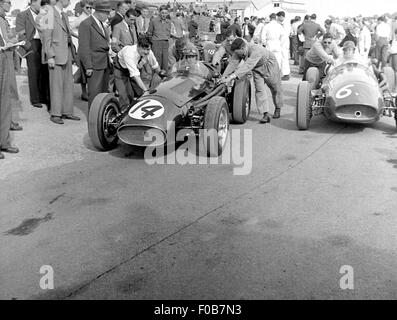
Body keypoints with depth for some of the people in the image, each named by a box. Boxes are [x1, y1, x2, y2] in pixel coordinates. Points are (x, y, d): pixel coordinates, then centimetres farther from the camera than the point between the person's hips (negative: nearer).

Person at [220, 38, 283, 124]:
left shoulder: (256, 51, -43)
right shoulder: (239, 51, -22)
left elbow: (247, 66, -53)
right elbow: (233, 63, -22)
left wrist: (231, 77, -60)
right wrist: (224, 76, -36)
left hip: (269, 65, -5)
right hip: (257, 68, 5)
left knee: (275, 88, 11)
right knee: (259, 89, -8)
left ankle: (278, 109, 35)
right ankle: (266, 115, -9)